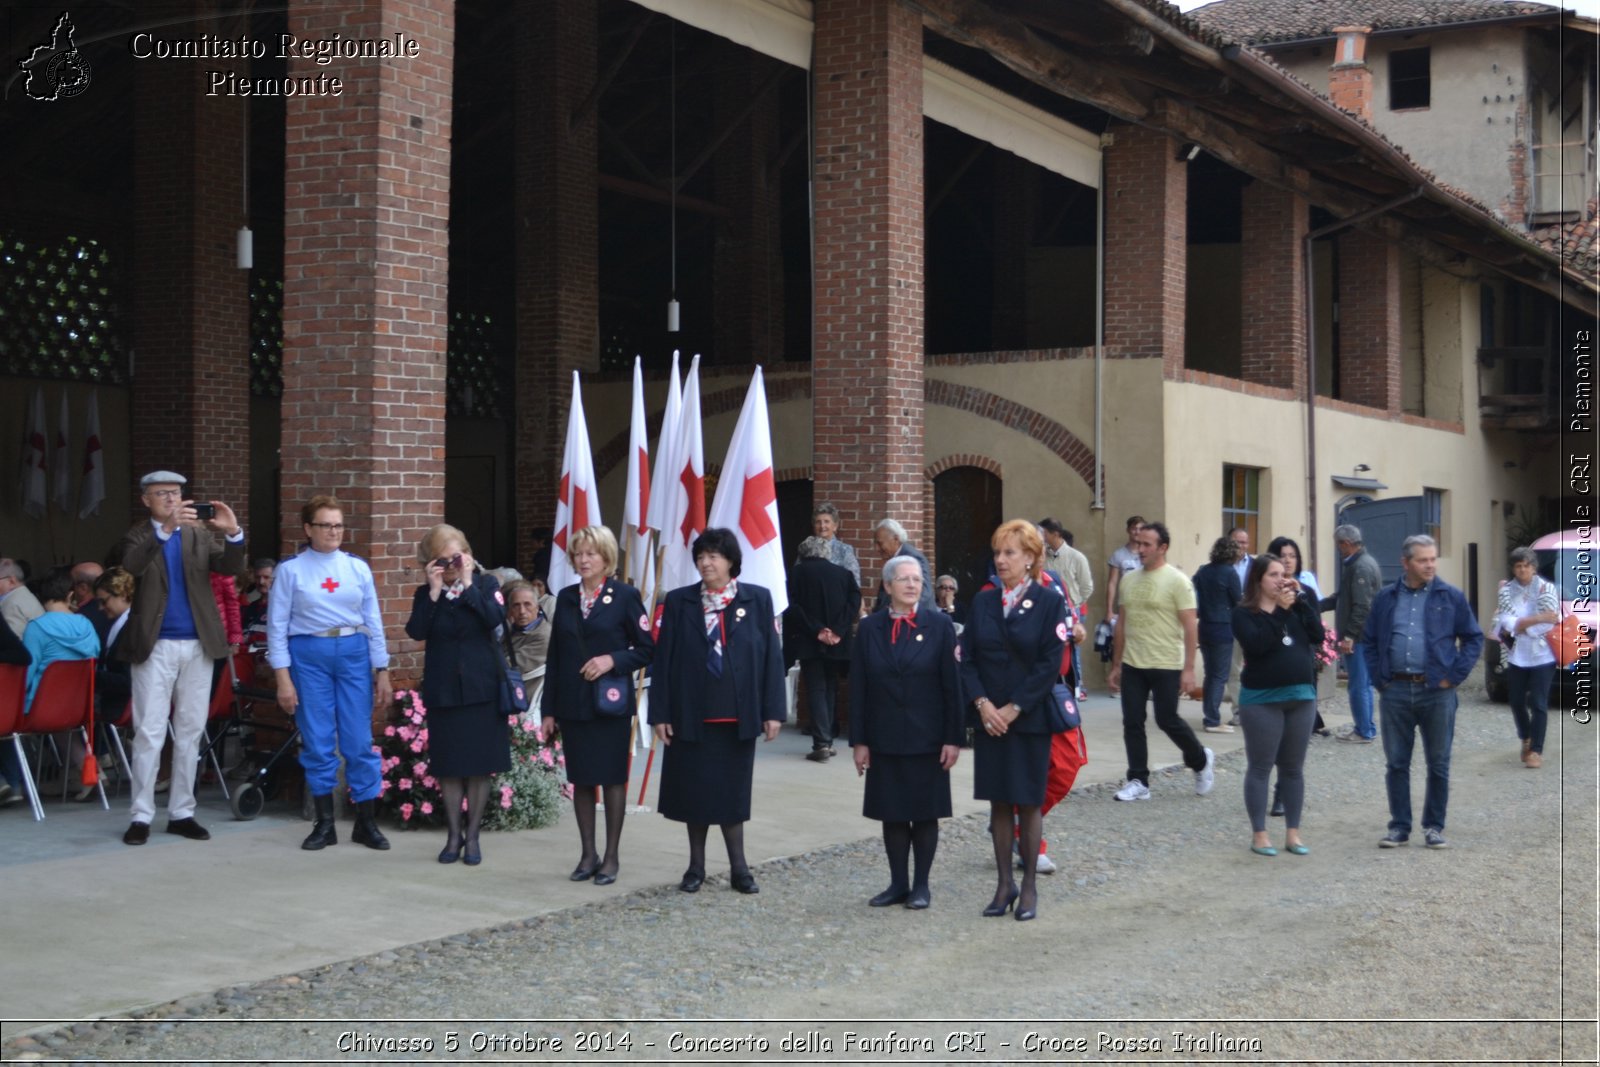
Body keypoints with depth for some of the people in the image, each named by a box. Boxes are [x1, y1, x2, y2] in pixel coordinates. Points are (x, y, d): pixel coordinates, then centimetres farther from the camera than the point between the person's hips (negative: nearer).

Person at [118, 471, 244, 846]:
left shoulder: (198, 535, 9)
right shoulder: (139, 536, 2)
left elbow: (230, 567, -4)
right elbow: (132, 566, -20)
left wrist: (233, 534, -23)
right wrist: (166, 529, -34)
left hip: (197, 646, 3)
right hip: (155, 646, -3)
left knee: (190, 732, 7)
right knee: (149, 733, -3)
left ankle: (181, 812, 14)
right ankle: (141, 815, 2)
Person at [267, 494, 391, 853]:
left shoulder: (358, 568, 7)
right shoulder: (291, 570, 0)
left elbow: (373, 621, 10)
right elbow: (277, 625, -1)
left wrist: (382, 672, 7)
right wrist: (283, 678, -6)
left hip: (354, 653, 2)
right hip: (308, 655, -2)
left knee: (359, 740, 1)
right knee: (317, 741, 2)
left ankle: (366, 822, 10)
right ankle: (324, 823, 14)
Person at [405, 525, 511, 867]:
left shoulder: (485, 584, 1)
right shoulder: (425, 593, 5)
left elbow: (495, 619, -17)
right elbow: (416, 631, -11)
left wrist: (468, 584, -16)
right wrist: (434, 591, -15)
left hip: (482, 689, -1)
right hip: (443, 690, 1)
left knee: (479, 765, 3)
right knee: (448, 765, 6)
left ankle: (472, 835, 13)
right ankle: (453, 833, 17)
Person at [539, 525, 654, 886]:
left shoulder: (625, 596, -4)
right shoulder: (566, 598, 9)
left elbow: (646, 649, -3)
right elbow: (555, 656, 10)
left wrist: (612, 659, -19)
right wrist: (548, 709, 7)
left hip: (611, 704, -4)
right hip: (572, 704, 4)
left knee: (613, 779, 3)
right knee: (581, 780, 8)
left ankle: (612, 856, 11)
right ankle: (587, 854, 17)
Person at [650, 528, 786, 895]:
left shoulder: (758, 600, 0)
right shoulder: (679, 602, 2)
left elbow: (772, 656, 0)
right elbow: (664, 659, 1)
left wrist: (773, 711, -4)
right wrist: (660, 713, -3)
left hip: (738, 716, 0)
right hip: (692, 715, 1)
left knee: (733, 791, 8)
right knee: (694, 791, 8)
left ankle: (738, 867, 17)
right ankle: (696, 866, 20)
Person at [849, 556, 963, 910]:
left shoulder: (940, 625, -1)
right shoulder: (870, 628, 4)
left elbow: (952, 685, -4)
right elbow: (858, 688, 3)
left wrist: (954, 738, -8)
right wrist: (859, 741, -1)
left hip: (927, 740, -2)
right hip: (885, 740, 2)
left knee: (926, 813, 5)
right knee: (892, 814, 7)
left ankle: (921, 885, 15)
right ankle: (898, 883, 17)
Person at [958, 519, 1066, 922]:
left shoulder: (1049, 602, -5)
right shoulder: (983, 601, 7)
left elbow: (1049, 665, -10)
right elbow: (967, 658, 4)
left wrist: (1013, 709, -14)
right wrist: (982, 704, -10)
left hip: (1030, 719, -3)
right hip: (989, 718, 4)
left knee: (1029, 802, 3)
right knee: (998, 802, 8)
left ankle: (1029, 886, 13)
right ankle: (1004, 885, 15)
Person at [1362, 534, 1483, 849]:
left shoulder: (1451, 597, 2)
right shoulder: (1386, 598, 8)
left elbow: (1474, 639, 5)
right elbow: (1369, 641, 14)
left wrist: (1454, 676, -4)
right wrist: (1379, 677, 3)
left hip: (1436, 692, -1)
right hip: (1395, 692, 2)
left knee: (1438, 764, 5)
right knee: (1396, 763, 5)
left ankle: (1434, 827, 15)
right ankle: (1399, 826, 14)